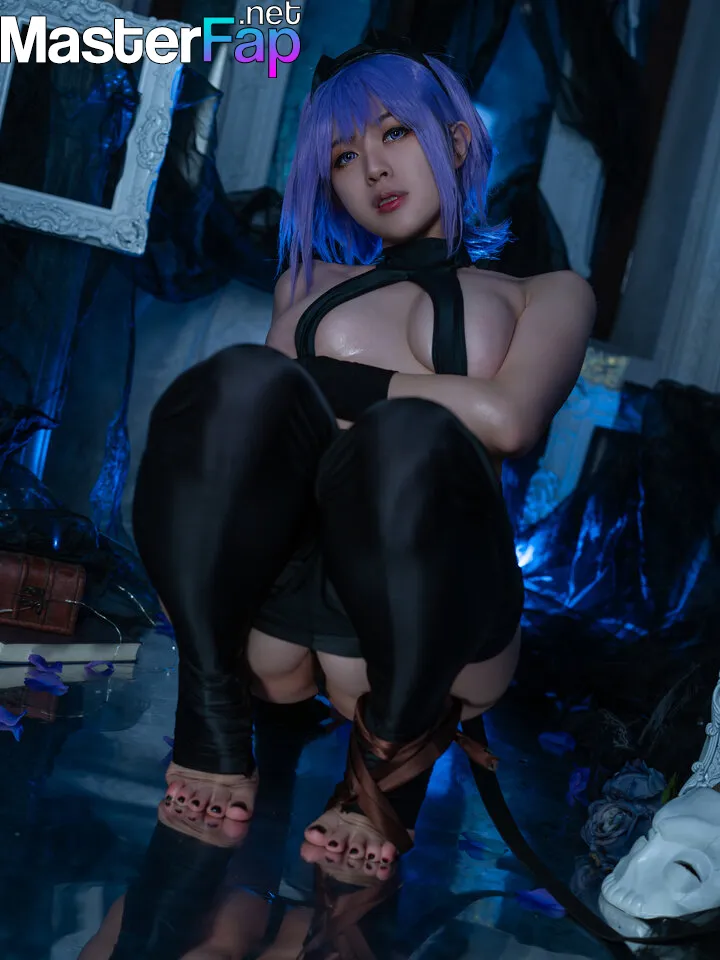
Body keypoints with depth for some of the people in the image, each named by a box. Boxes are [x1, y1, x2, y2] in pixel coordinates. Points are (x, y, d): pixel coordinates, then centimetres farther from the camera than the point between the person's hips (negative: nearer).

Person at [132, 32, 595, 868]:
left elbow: (508, 419, -4)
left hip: (419, 630, -2)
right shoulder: (311, 282, 29)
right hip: (267, 607, 2)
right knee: (248, 379, -25)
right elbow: (248, 409, 11)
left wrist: (324, 379, 0)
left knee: (414, 436, -34)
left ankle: (396, 756, -13)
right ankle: (213, 716, -19)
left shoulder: (546, 295, 20)